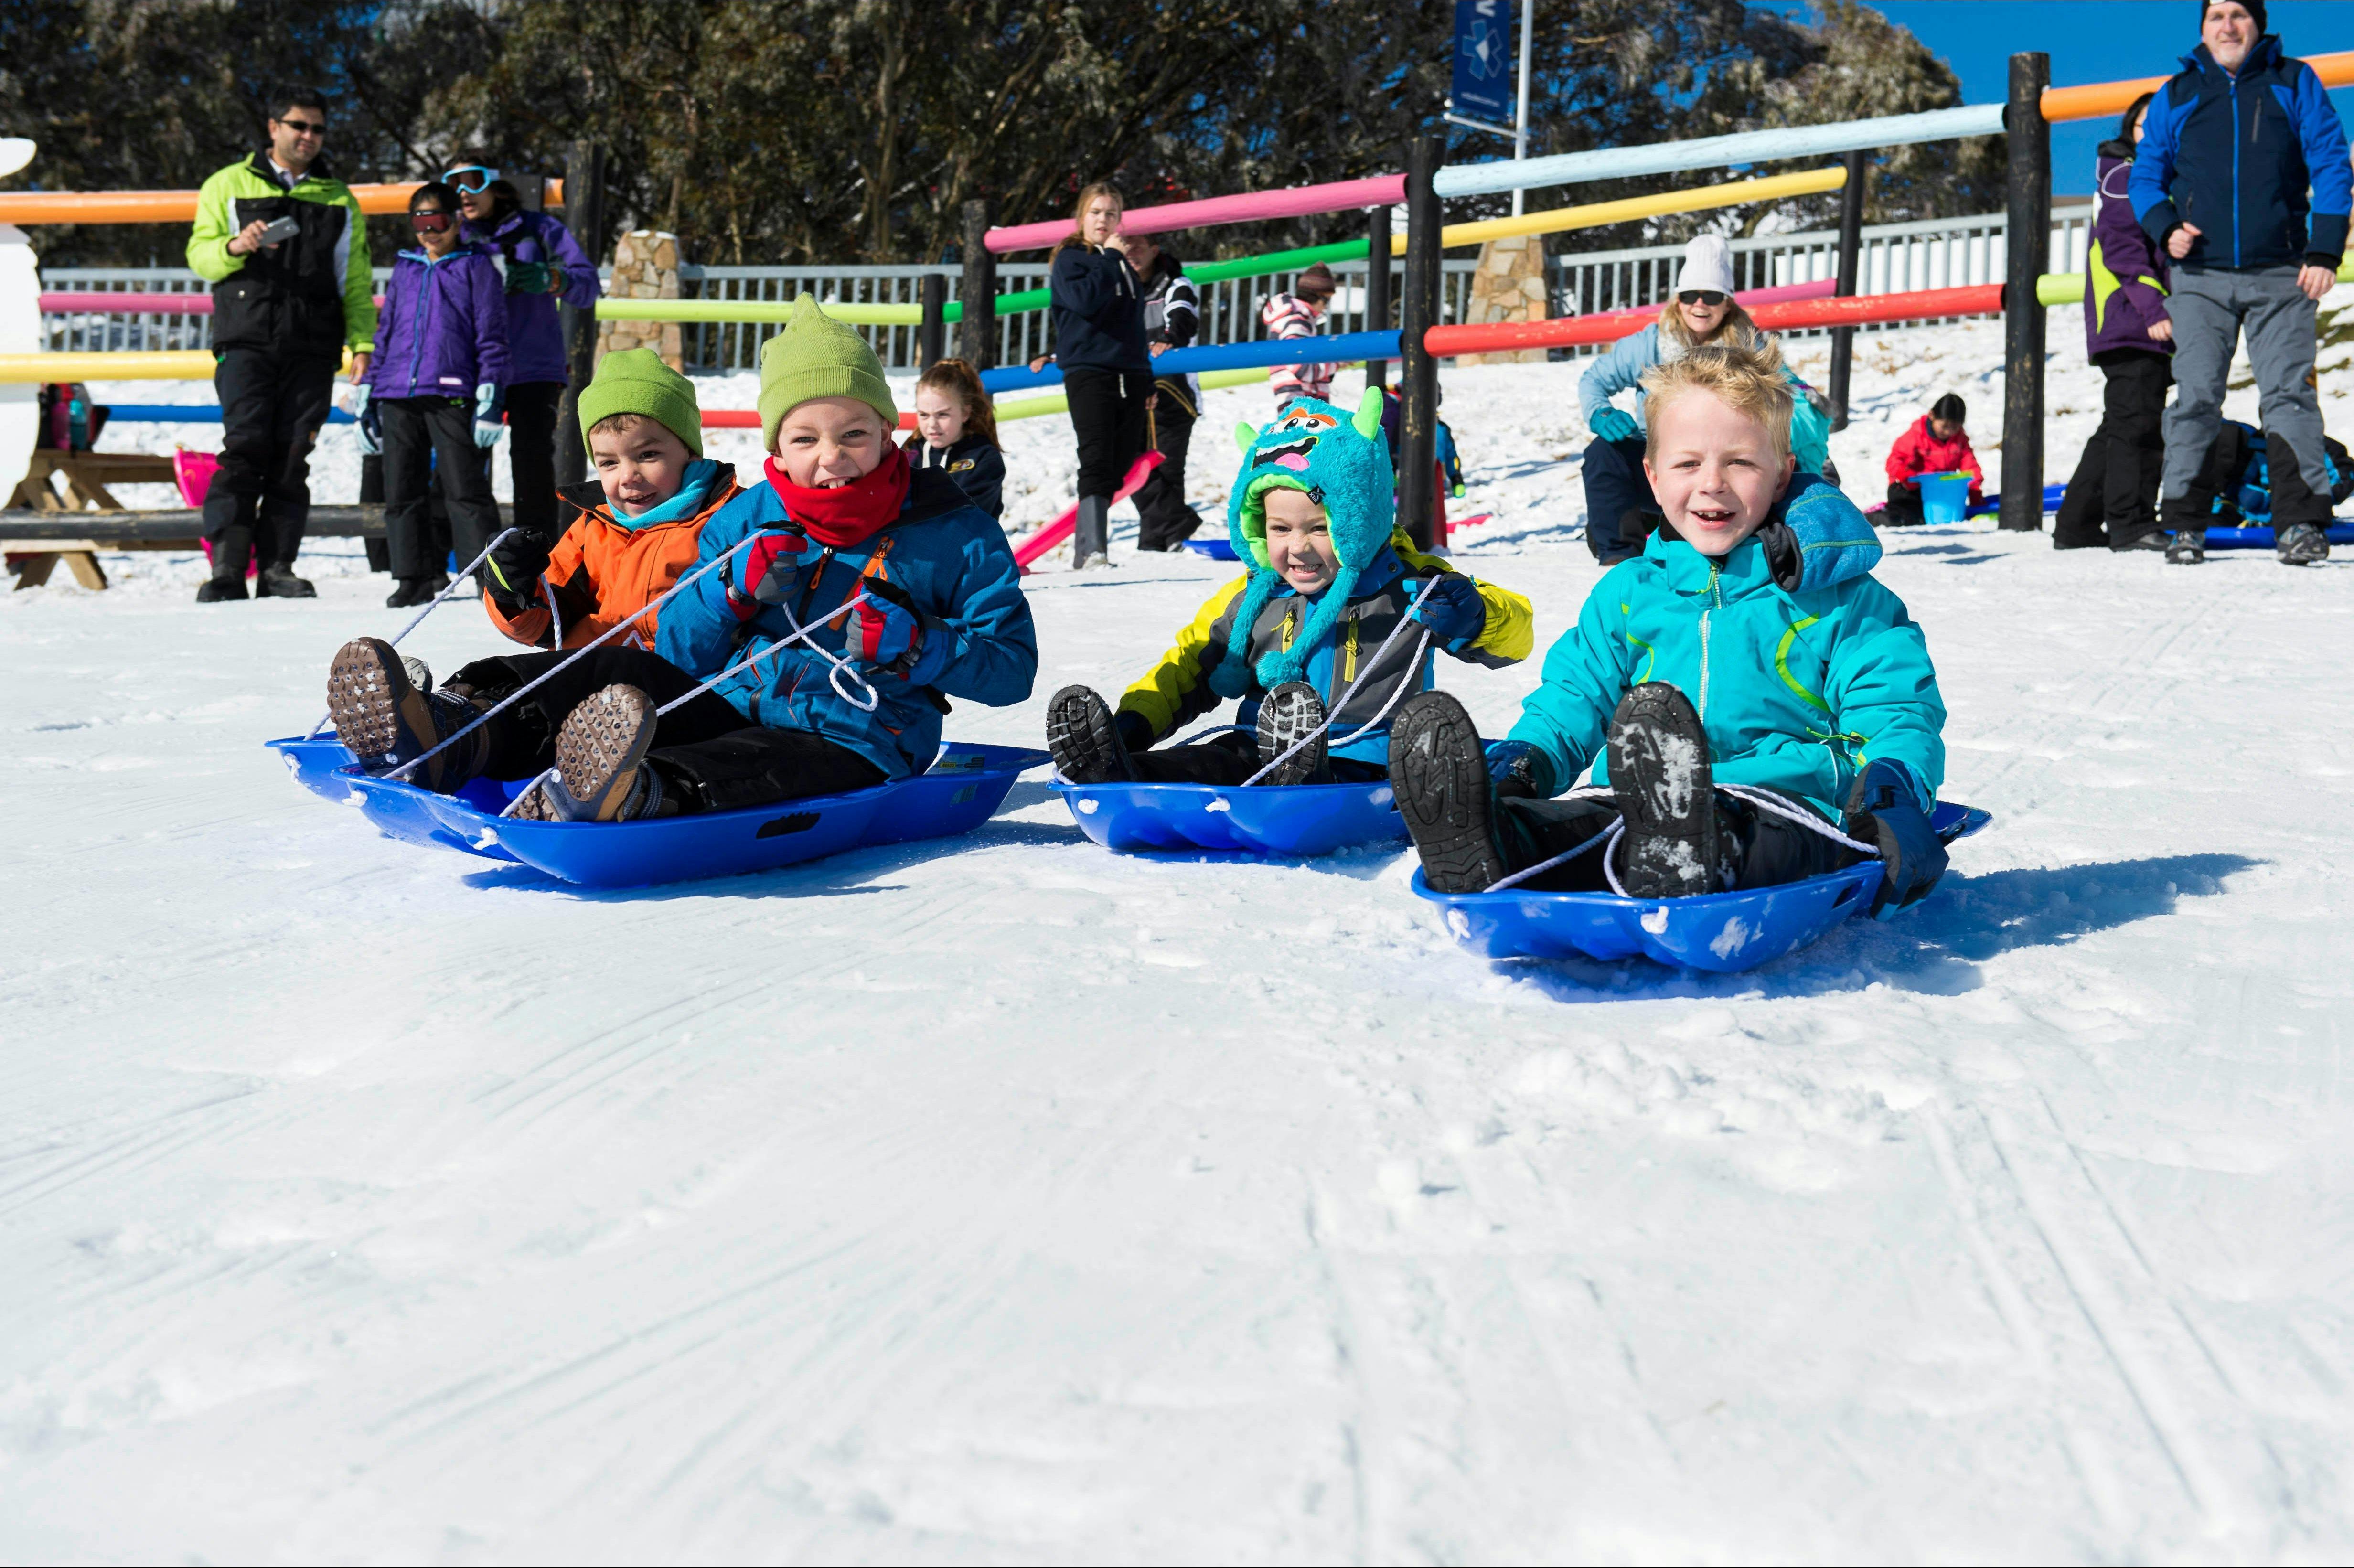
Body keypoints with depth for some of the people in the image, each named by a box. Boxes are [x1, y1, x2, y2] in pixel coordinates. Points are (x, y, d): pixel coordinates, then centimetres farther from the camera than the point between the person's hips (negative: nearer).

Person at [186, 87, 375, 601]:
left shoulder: (340, 199, 20)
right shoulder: (229, 185, 14)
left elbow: (356, 280, 18)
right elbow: (199, 253, 8)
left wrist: (362, 341, 5)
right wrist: (234, 247, -14)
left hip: (312, 349, 2)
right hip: (246, 341, -2)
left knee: (292, 458, -2)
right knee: (245, 449, -13)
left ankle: (277, 567, 2)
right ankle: (226, 568, -15)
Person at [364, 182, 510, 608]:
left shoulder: (475, 267, 6)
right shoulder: (404, 269, 20)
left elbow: (491, 335, 0)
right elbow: (386, 331, 24)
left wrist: (490, 395, -9)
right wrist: (370, 393, 18)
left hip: (451, 396, -5)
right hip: (397, 397, 5)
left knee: (465, 489, -7)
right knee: (402, 493, 5)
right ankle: (414, 577, 12)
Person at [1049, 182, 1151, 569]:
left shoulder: (1124, 266, 21)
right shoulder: (1070, 258, 2)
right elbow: (1085, 300, -19)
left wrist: (1147, 382, 22)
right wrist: (1110, 258, -10)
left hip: (1130, 376, 7)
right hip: (1088, 372, -7)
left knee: (1118, 468, 4)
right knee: (1096, 462, -19)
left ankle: (1086, 545, 11)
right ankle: (1092, 549, -26)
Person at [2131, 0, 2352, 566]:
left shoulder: (2295, 84, 8)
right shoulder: (2175, 96, 12)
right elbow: (2145, 176, 15)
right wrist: (2165, 228, -6)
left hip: (2281, 275, -1)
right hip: (2200, 277, 1)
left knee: (2289, 394, -8)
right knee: (2195, 398, -4)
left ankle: (2301, 521, -10)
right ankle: (2185, 524, 1)